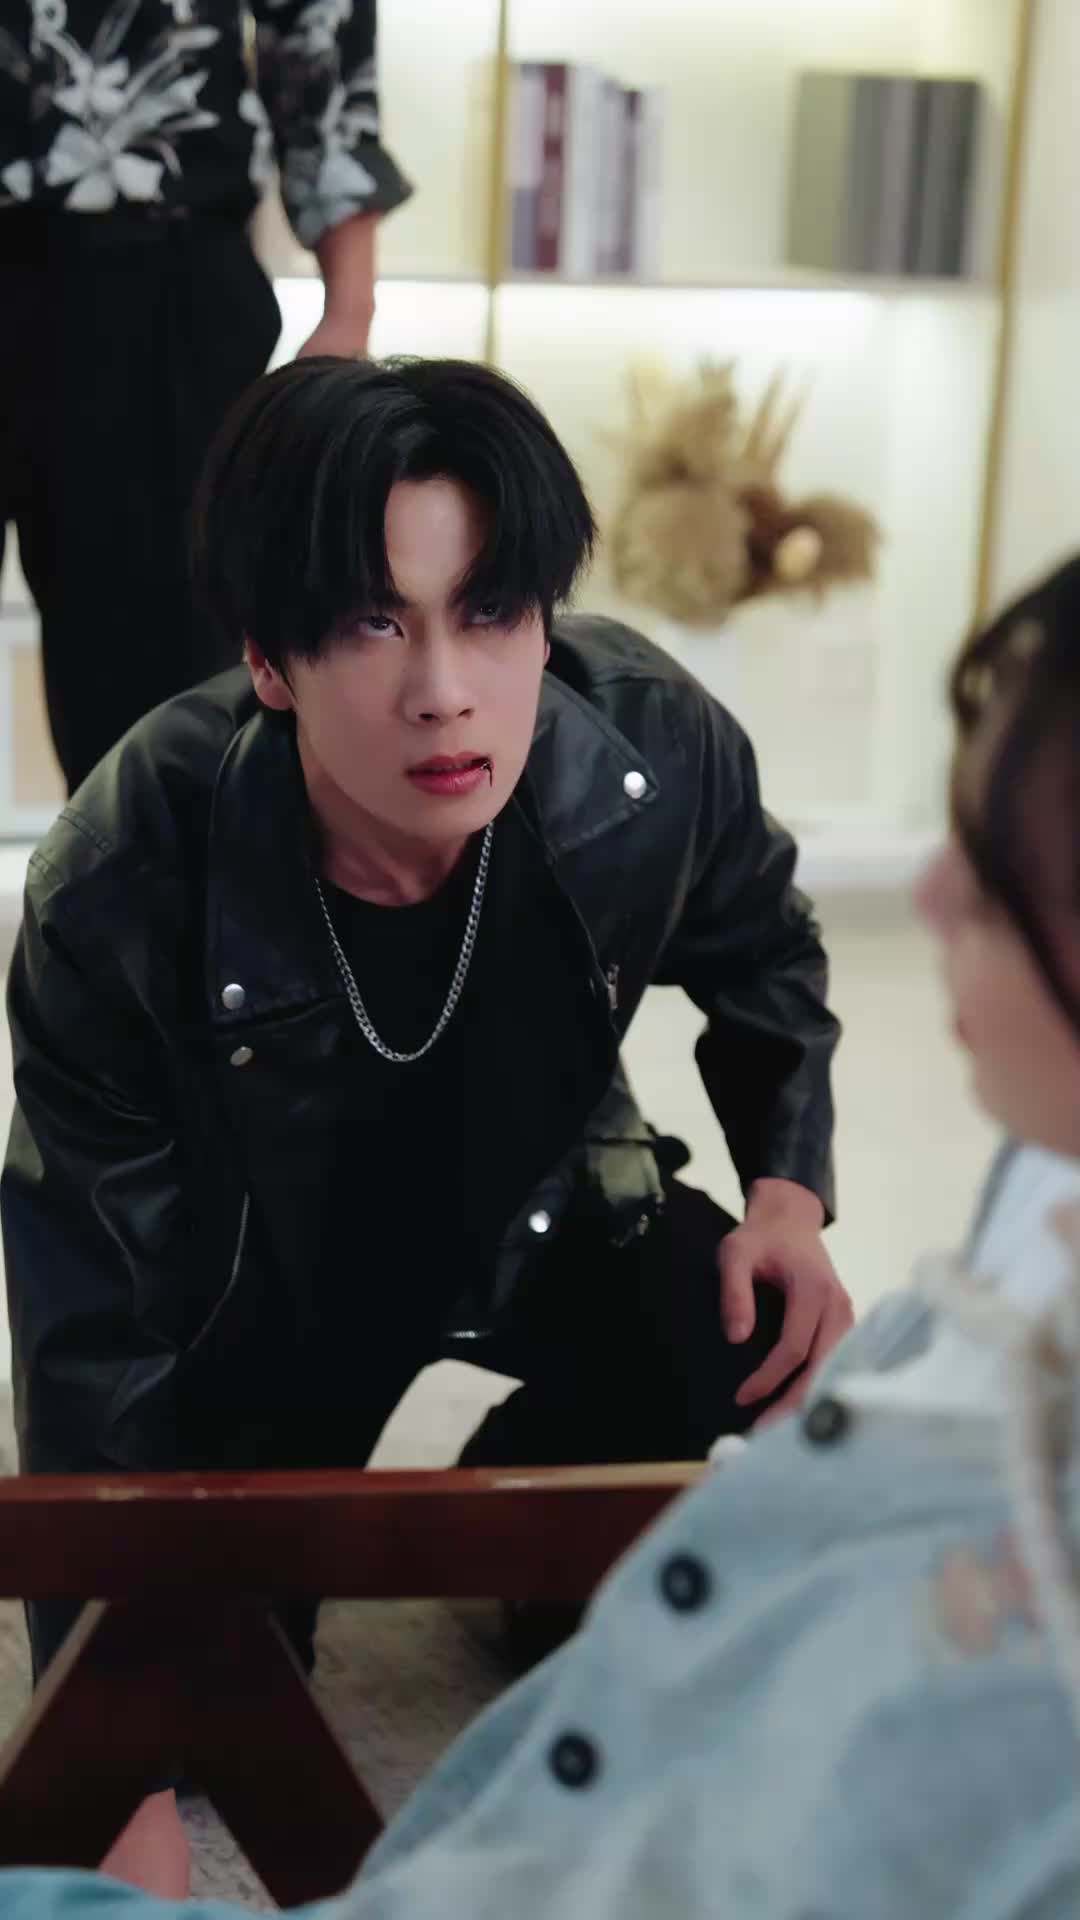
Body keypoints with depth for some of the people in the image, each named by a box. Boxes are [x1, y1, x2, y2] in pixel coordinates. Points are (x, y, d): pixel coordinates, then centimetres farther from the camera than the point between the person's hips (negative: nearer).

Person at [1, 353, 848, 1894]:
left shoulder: (660, 752, -28)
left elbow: (762, 960, -1)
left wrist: (789, 1197, -17)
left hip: (545, 1212, 2)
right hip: (265, 1269, -2)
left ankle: (522, 1499, 12)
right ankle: (294, 1491, 25)